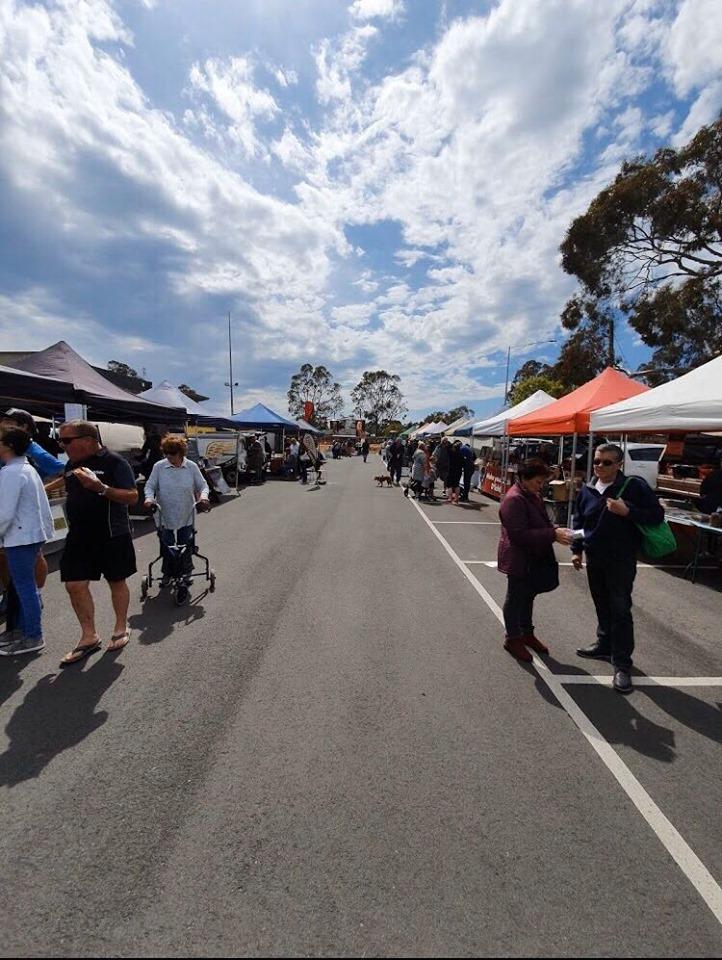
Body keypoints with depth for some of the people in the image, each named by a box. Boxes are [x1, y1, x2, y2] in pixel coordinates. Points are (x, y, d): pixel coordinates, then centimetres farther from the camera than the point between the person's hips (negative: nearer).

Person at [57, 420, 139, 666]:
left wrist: (100, 487, -29)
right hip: (79, 537, 6)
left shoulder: (114, 462, -12)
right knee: (75, 585, 3)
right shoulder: (71, 465, 9)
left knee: (117, 582, 9)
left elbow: (132, 497, -19)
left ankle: (121, 628, 28)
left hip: (112, 536, -6)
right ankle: (89, 637, 18)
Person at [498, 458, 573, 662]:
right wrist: (553, 534, -28)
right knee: (516, 598, 7)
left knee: (528, 595, 21)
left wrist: (556, 530, -3)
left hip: (533, 558, 9)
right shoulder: (514, 499, -24)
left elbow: (541, 523, 18)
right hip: (518, 560, -9)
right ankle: (513, 638, 24)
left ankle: (527, 632, 38)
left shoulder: (532, 495, 7)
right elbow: (520, 534, -28)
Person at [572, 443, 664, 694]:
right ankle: (605, 645, 36)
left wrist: (627, 511, -23)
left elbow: (657, 514, -8)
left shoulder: (635, 486, -9)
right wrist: (576, 550, 11)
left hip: (622, 560, -5)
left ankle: (622, 664, 6)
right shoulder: (587, 490, 5)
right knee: (602, 606, 18)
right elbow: (579, 522, 14)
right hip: (594, 559, 5)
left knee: (620, 610, -3)